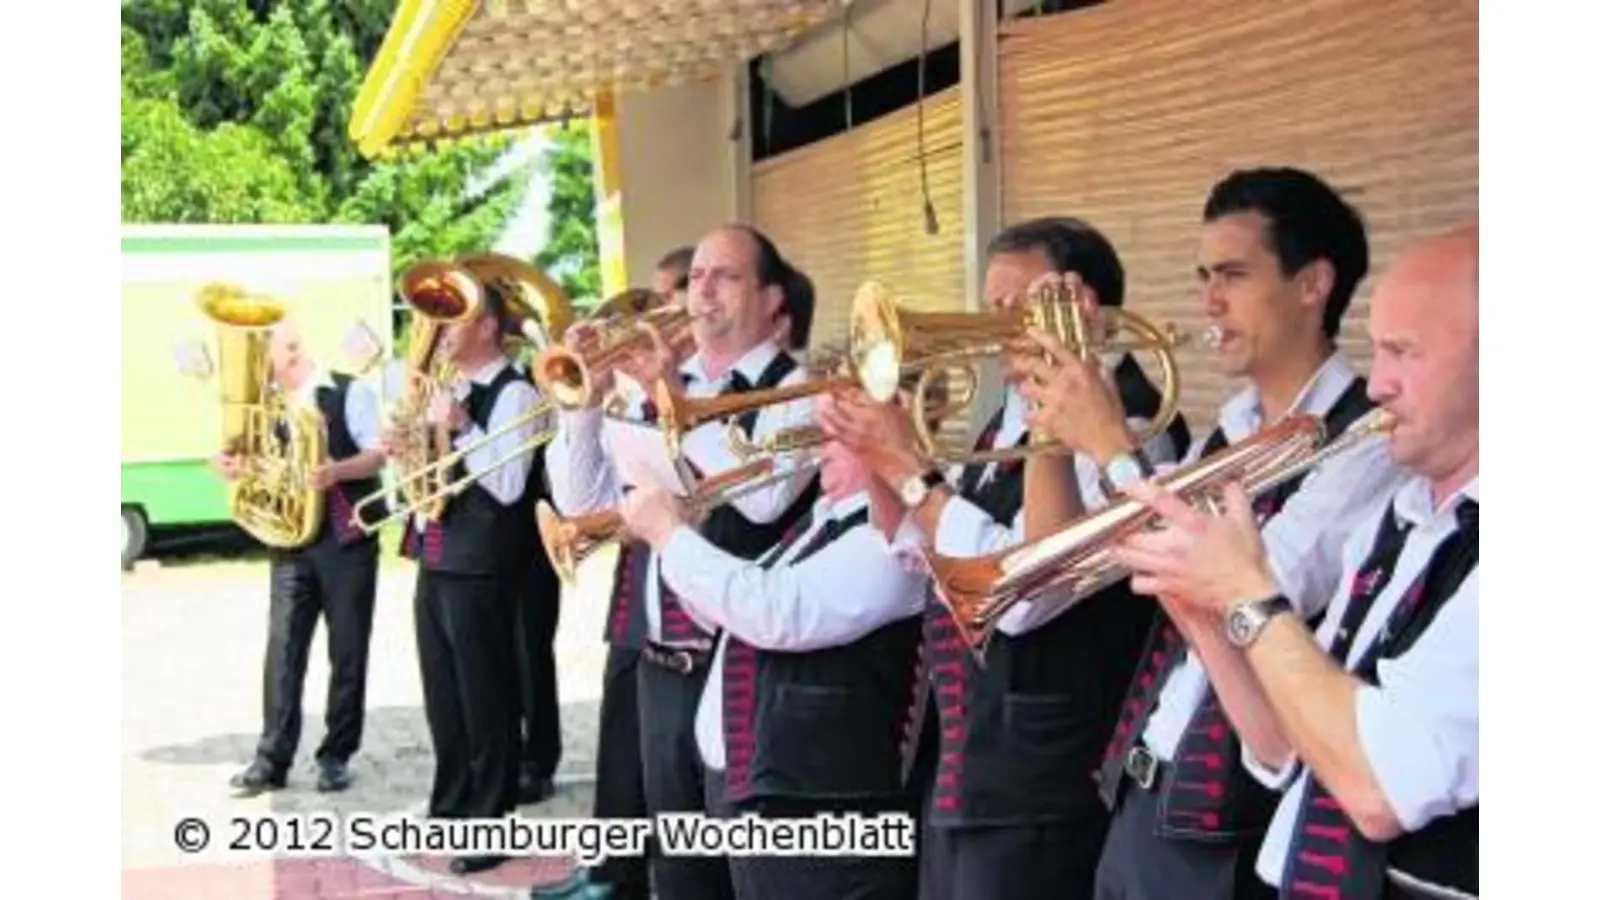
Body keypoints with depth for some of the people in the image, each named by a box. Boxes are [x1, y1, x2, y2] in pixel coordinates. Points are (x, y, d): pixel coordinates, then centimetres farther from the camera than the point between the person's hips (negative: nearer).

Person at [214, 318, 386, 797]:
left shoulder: (349, 393, -3)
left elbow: (377, 454, -10)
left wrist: (336, 471, -29)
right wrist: (235, 466, -6)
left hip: (347, 542, -4)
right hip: (291, 544, 4)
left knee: (347, 651, 3)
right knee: (282, 649, -1)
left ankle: (336, 756, 12)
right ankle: (272, 759, 2)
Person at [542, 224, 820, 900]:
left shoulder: (794, 388, -6)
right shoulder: (656, 384, 12)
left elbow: (766, 496, -24)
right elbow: (582, 501, 8)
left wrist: (679, 400, -20)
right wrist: (584, 399, -5)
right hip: (659, 660, 6)